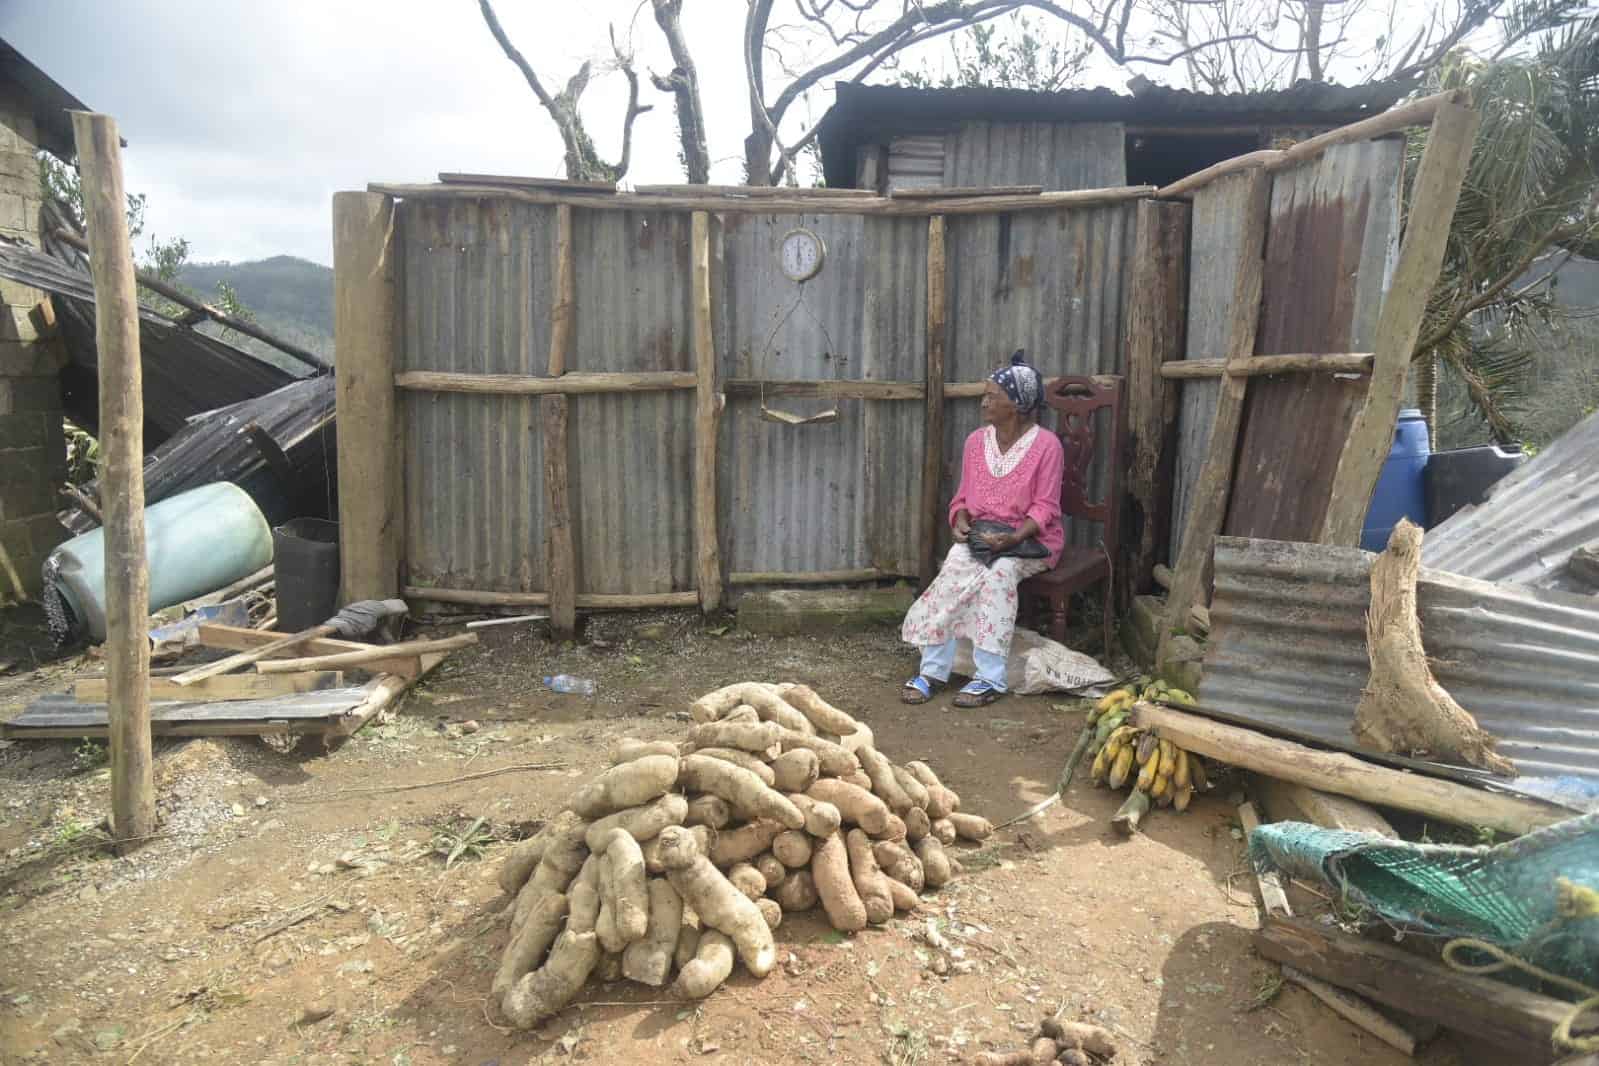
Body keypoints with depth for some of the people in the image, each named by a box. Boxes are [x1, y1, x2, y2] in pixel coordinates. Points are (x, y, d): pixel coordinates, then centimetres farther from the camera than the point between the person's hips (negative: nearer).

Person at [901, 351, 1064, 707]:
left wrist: (1014, 537, -25)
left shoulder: (1046, 445, -7)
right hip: (980, 535, 4)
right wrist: (962, 523, -10)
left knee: (997, 572, -35)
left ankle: (990, 679, -29)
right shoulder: (977, 441, 7)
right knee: (955, 567, -28)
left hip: (1028, 539, -4)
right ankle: (932, 669, -25)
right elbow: (963, 497, 12)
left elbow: (1044, 507, -10)